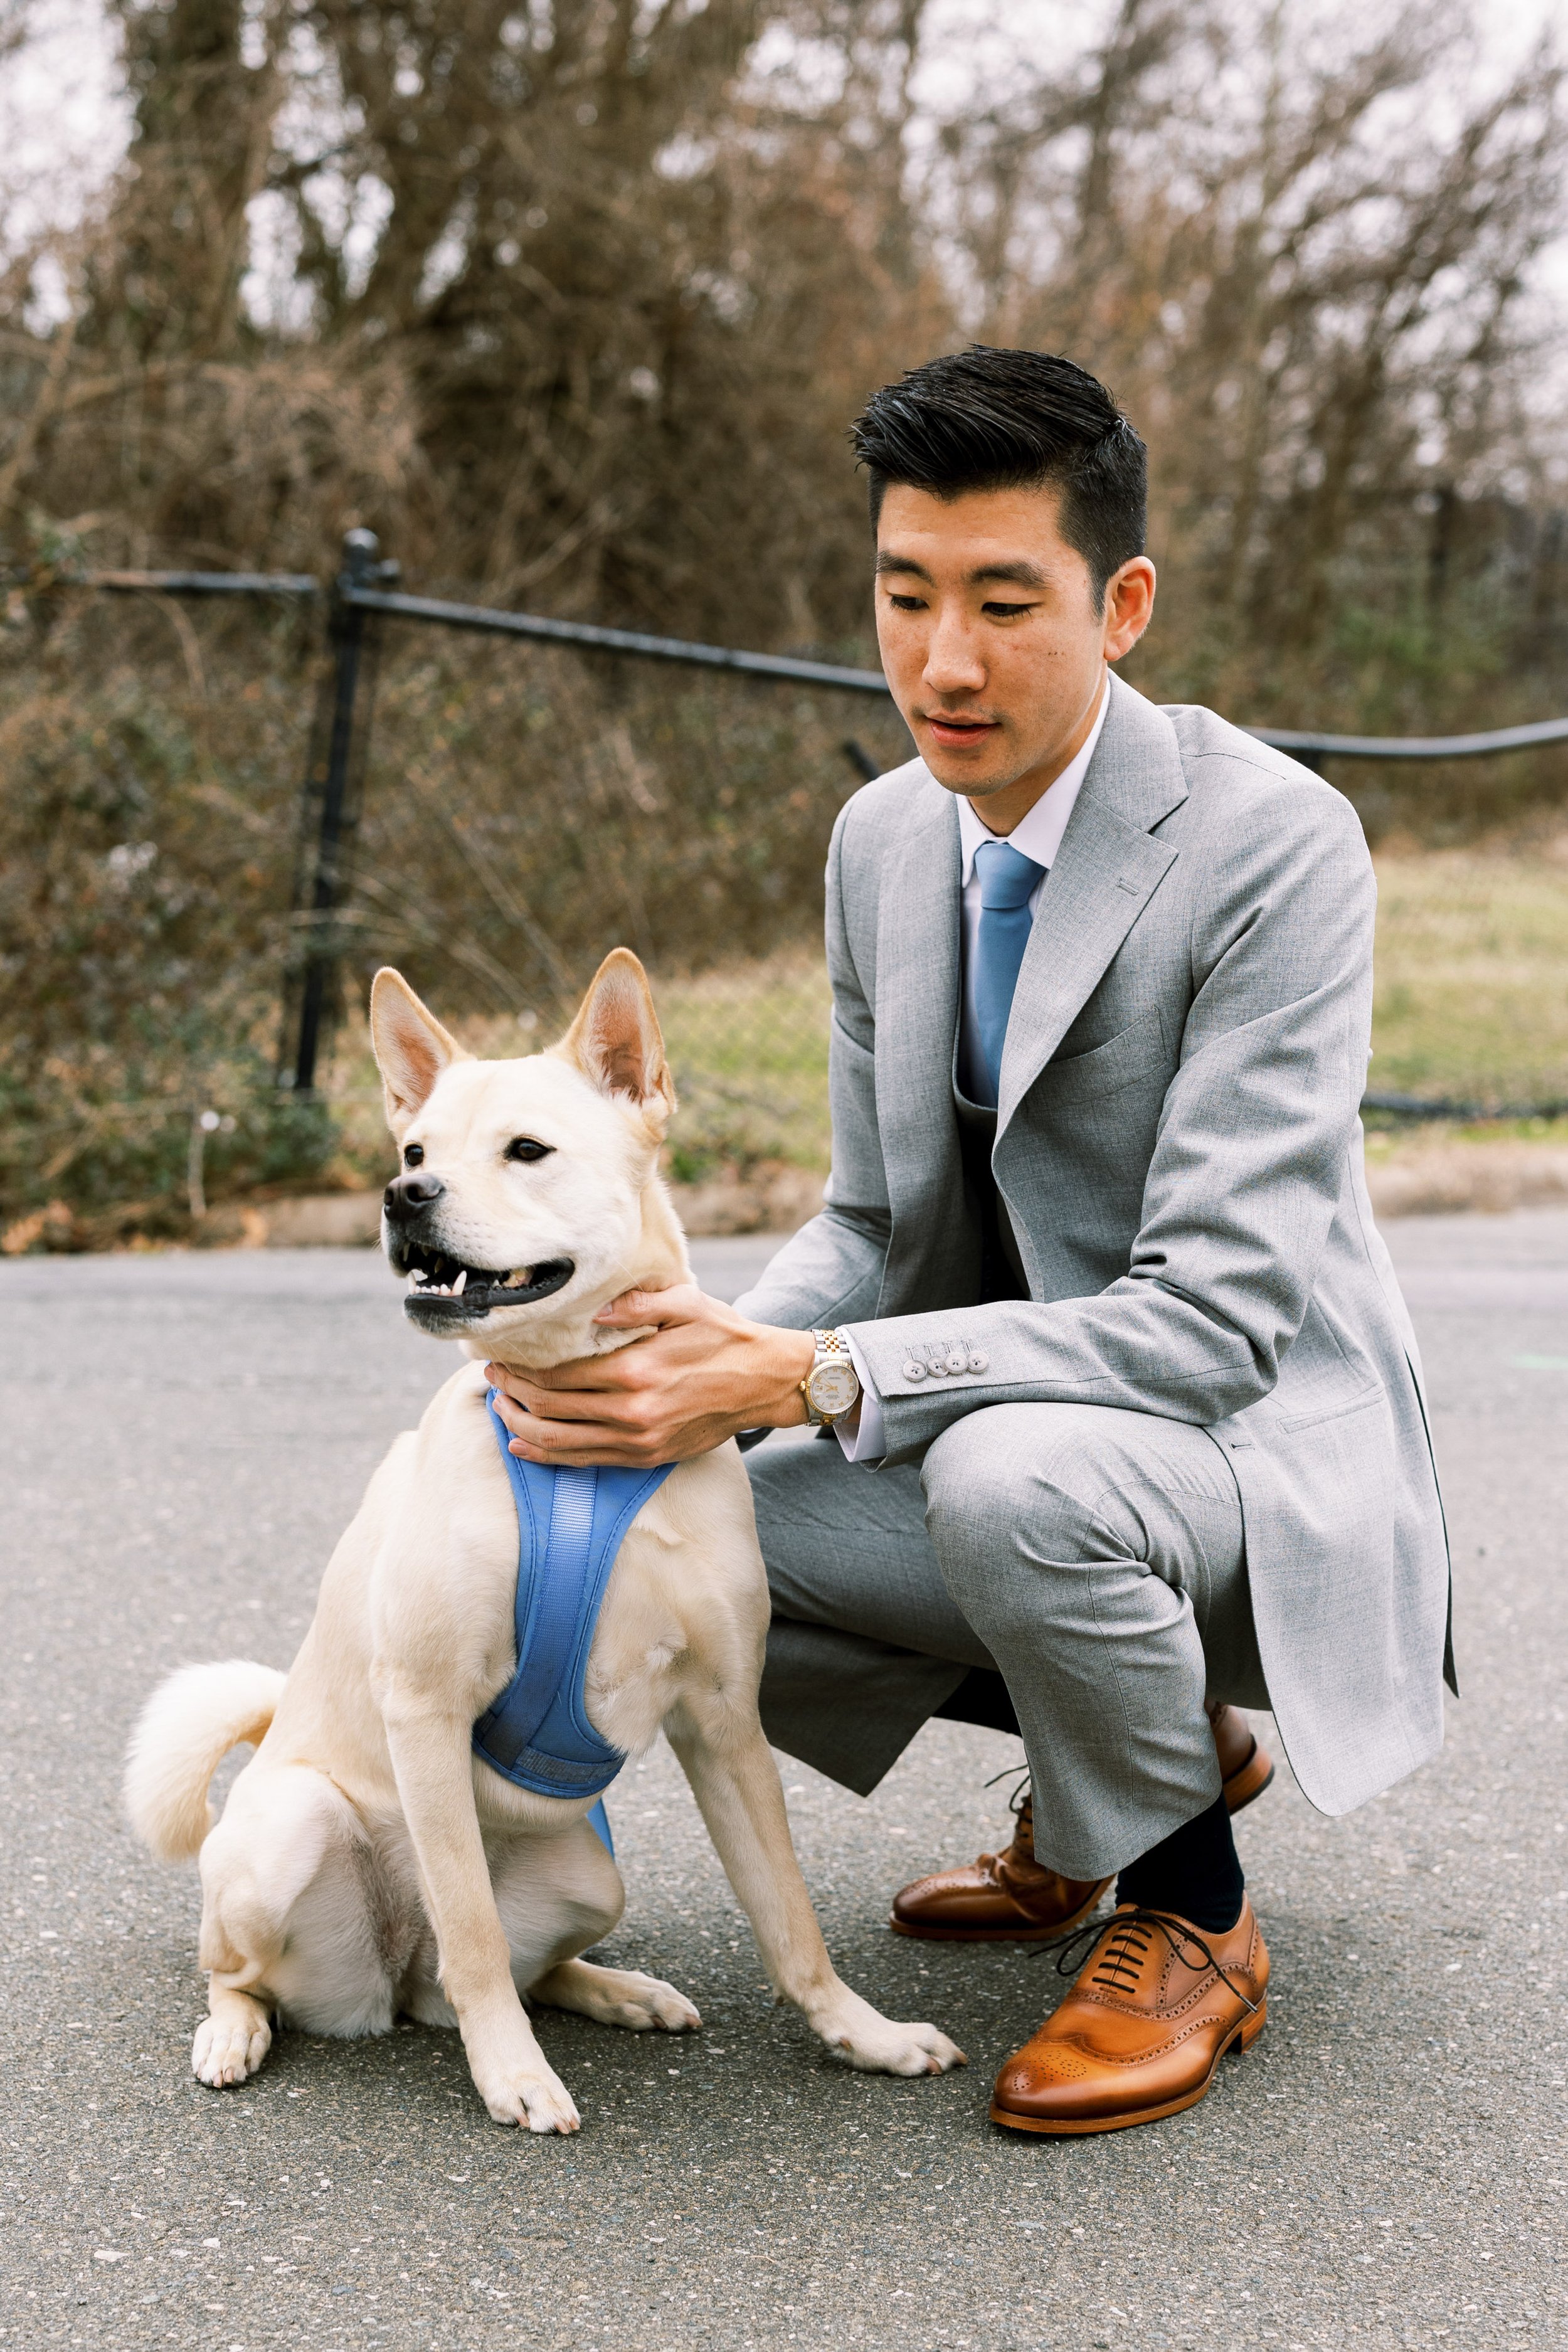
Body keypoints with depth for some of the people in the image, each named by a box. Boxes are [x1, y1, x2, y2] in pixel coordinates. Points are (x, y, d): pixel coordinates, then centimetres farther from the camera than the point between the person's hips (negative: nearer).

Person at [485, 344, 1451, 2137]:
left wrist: (809, 1379, -34)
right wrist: (698, 1358, -14)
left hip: (1263, 1459, -7)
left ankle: (1187, 1916, -8)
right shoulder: (882, 840, 2)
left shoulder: (1273, 843, -21)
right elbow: (875, 1229, 8)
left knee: (1015, 1472, -38)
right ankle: (1145, 1738, 11)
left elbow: (1214, 1317, -27)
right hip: (1006, 1442, 8)